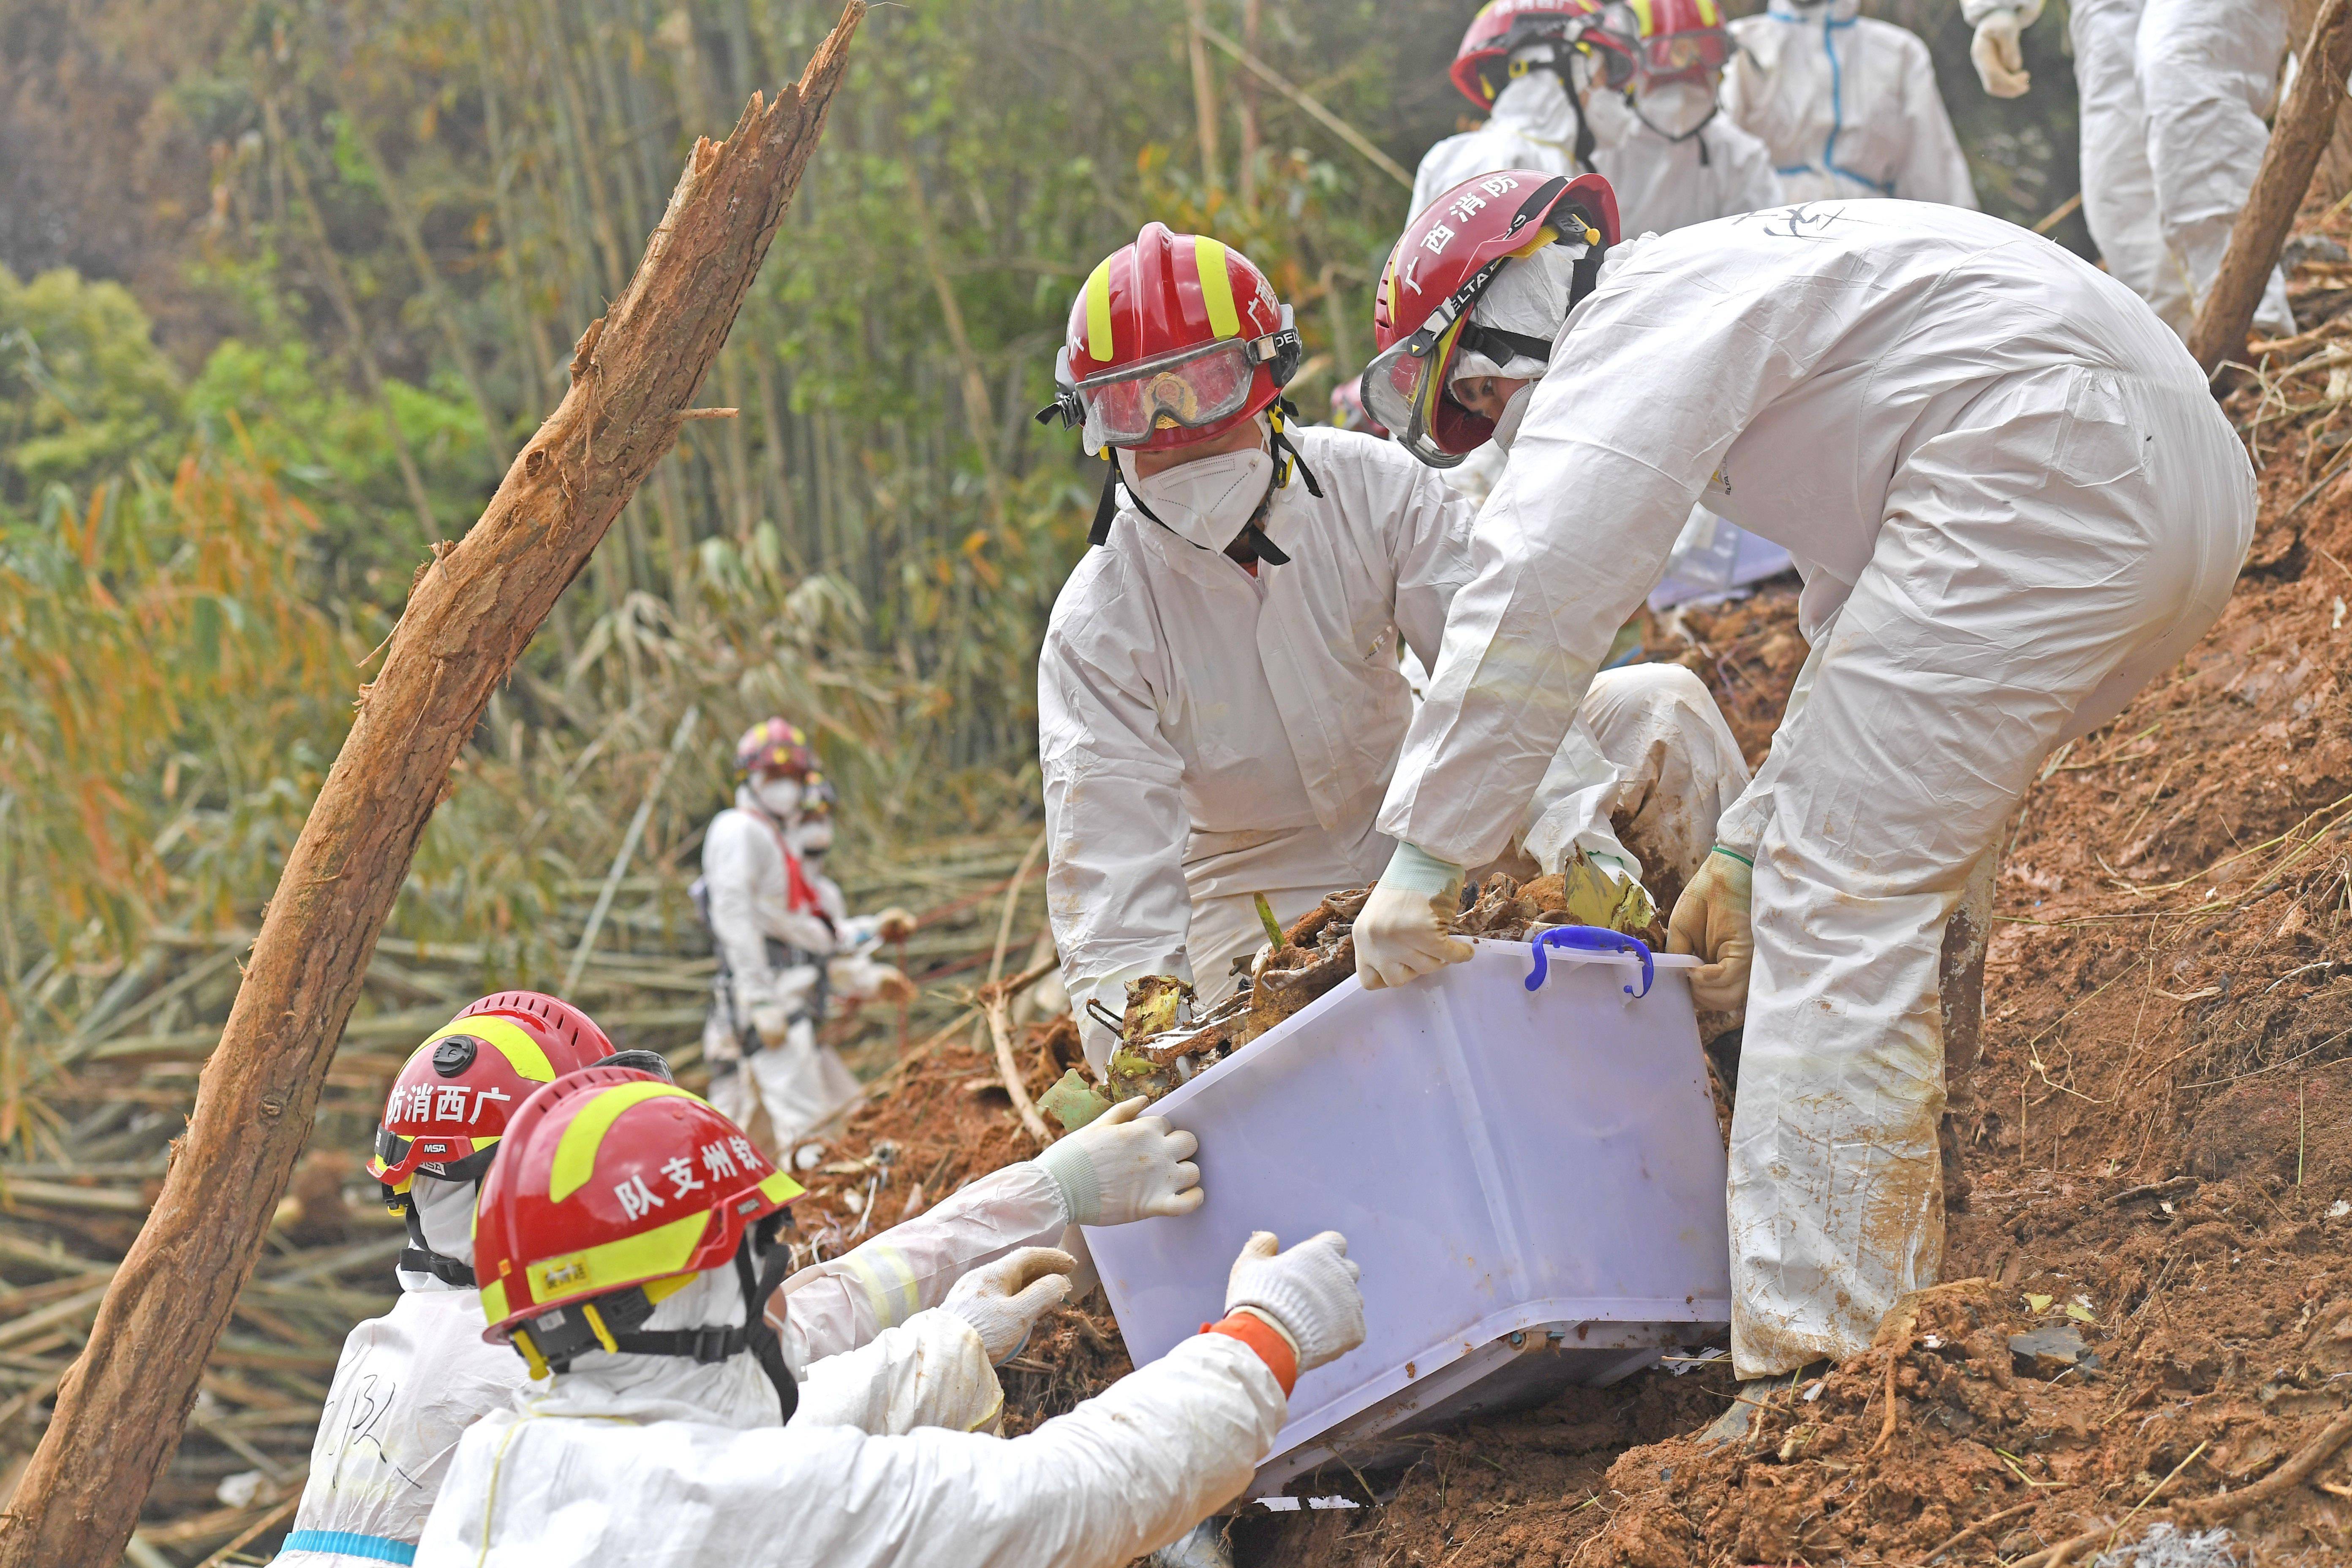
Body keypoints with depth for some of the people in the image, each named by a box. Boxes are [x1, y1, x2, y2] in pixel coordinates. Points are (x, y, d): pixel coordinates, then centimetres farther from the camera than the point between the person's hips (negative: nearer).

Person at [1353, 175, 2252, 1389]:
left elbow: (1537, 587, -12)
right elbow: (1857, 621, 33)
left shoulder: (1643, 316, 1)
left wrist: (1421, 856, -10)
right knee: (1898, 892, 23)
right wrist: (1750, 846, 27)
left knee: (1843, 904, -9)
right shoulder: (1747, 302, 32)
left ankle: (1813, 1367, -13)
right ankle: (1893, 1306, 30)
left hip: (2046, 480, -11)